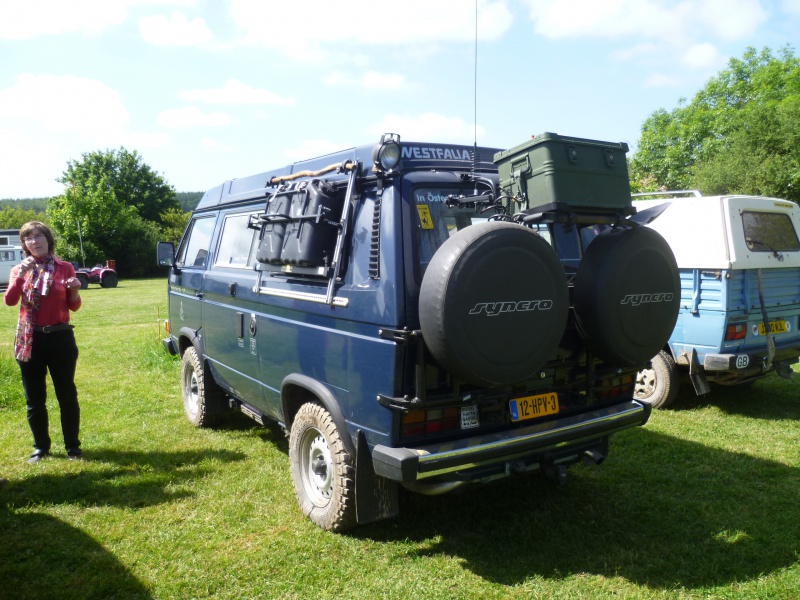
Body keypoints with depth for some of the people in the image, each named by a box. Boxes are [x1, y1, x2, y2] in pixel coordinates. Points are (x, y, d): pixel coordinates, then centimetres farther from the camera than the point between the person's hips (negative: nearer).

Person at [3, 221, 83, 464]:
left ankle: (72, 446, 15)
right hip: (29, 339, 2)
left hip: (60, 337, -2)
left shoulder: (64, 268, 2)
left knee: (67, 394, 4)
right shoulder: (19, 270, 6)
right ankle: (40, 446, 22)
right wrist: (21, 276, -23)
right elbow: (10, 301, -11)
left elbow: (74, 307, 5)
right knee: (34, 398, 9)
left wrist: (75, 291, -15)